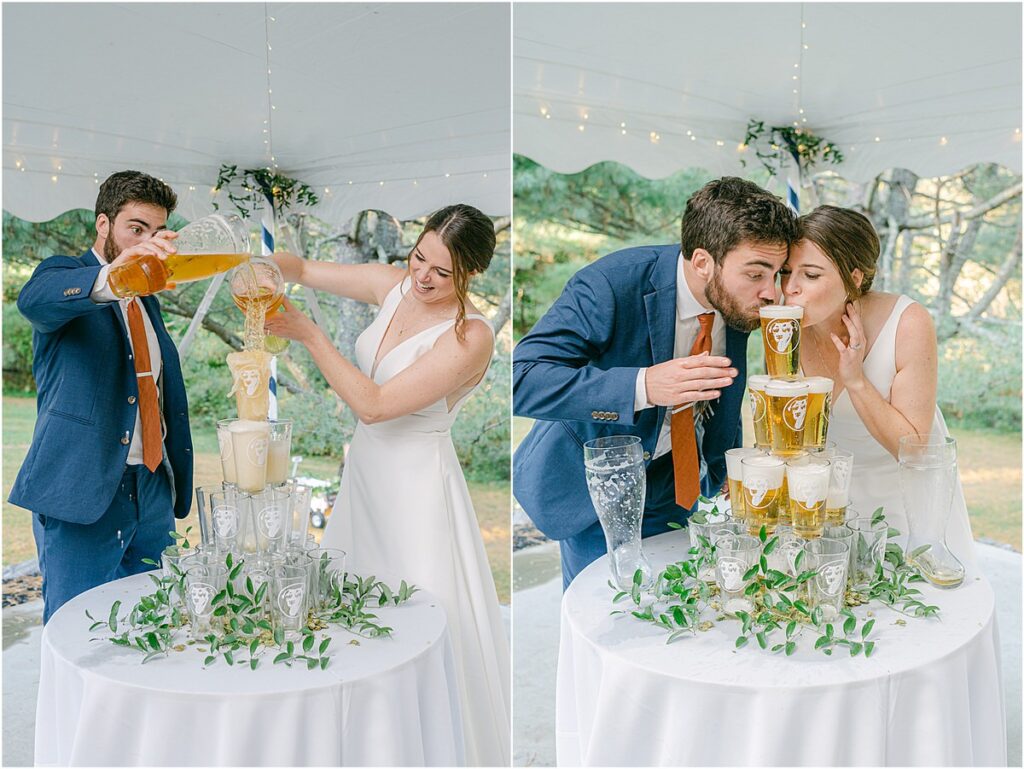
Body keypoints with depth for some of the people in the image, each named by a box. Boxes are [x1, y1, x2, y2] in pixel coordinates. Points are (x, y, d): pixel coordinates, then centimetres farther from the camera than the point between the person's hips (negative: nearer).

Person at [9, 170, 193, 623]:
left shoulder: (148, 301, 19)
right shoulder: (65, 276, -1)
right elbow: (33, 300, -28)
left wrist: (175, 484, 12)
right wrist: (111, 277, -48)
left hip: (152, 492, 6)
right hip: (82, 491, -6)